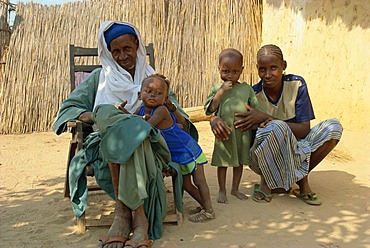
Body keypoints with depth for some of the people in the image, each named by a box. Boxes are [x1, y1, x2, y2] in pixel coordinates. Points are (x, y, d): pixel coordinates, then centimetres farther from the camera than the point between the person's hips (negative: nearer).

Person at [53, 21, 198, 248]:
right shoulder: (100, 77, 19)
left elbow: (181, 122, 17)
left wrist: (170, 106, -9)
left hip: (147, 141, 0)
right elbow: (69, 107, 14)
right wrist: (90, 115, -8)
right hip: (107, 142, 0)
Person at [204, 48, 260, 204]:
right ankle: (222, 190, 22)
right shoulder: (217, 88, -3)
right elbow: (209, 109, -13)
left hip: (243, 132, 3)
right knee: (223, 162, 7)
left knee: (240, 161, 15)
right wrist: (221, 91, -18)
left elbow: (256, 108, 10)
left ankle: (235, 188, 32)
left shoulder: (246, 88, 3)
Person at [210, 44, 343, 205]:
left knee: (333, 127, -20)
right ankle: (266, 182, -12)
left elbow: (304, 130, -15)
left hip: (293, 153, 3)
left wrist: (266, 118, -27)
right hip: (263, 158, -3)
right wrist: (215, 121, -36)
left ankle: (302, 179, -6)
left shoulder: (297, 84, -10)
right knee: (275, 127, -37)